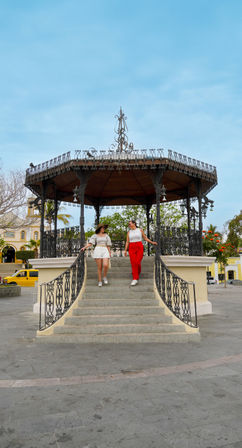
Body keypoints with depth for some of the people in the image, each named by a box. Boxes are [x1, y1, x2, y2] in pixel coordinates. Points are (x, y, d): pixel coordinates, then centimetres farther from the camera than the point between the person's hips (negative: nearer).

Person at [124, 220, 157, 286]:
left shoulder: (140, 230, 5)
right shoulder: (129, 232, 10)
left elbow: (145, 238, 10)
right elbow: (127, 242, 7)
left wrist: (152, 242, 2)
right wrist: (125, 250, -1)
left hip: (139, 248, -2)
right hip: (132, 248, 2)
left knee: (137, 263, -11)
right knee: (133, 264, -8)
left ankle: (137, 274, 20)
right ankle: (135, 279, -4)